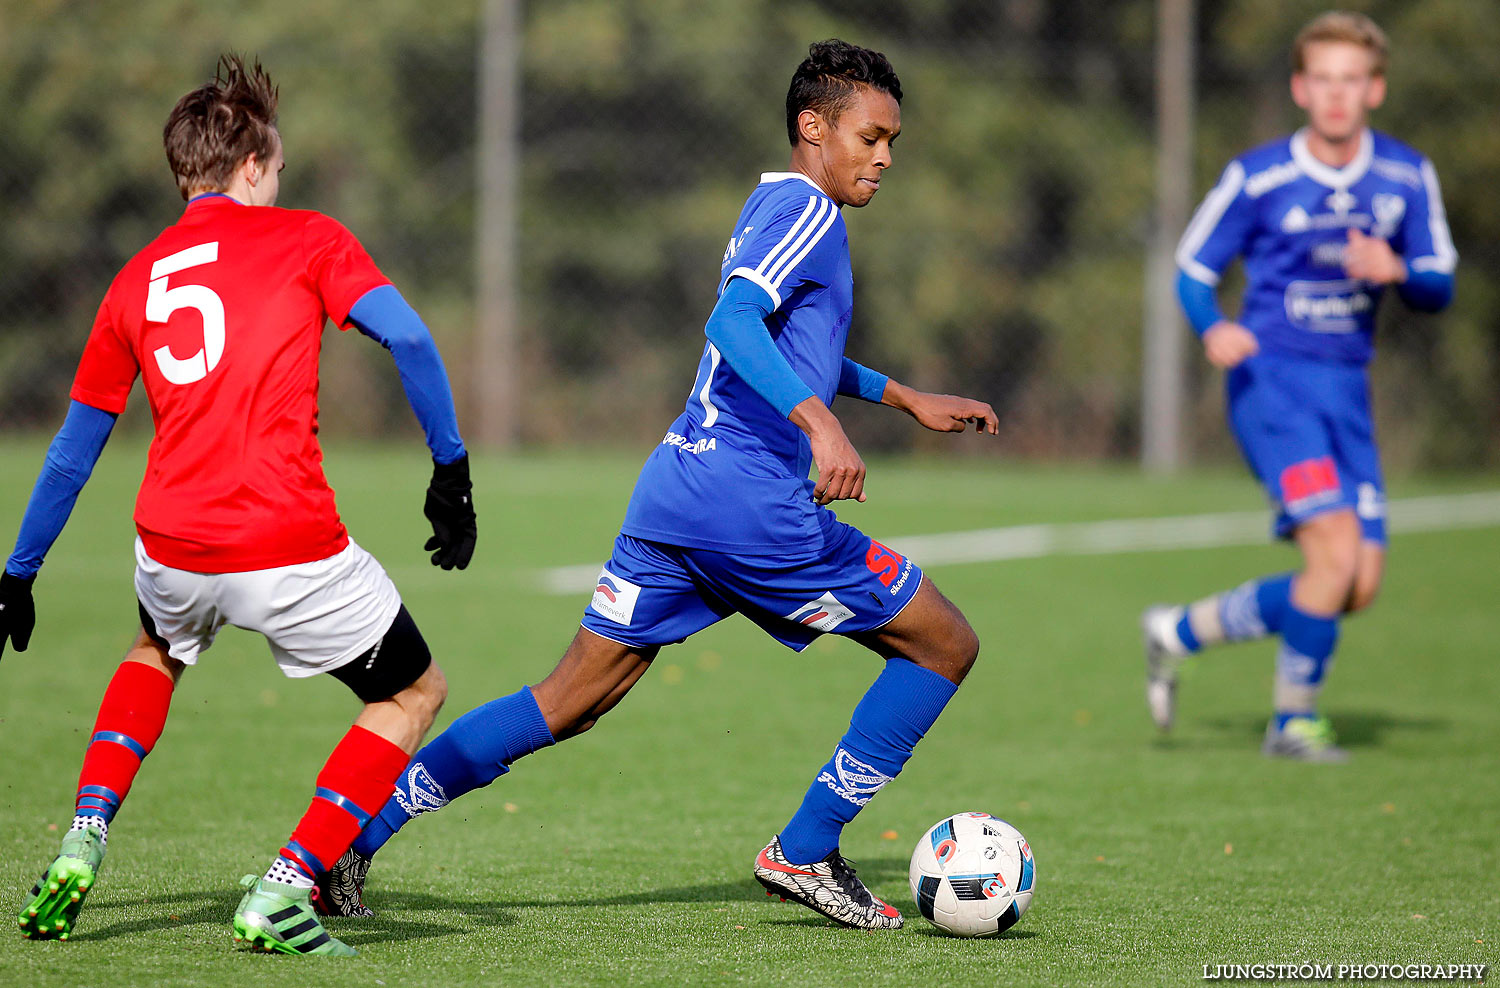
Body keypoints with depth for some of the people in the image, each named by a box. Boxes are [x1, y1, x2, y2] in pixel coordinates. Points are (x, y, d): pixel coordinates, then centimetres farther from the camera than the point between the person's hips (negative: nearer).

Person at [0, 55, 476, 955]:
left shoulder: (136, 279, 19)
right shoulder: (307, 239, 7)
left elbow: (73, 451, 23)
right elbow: (408, 338, -9)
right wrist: (452, 471, -2)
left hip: (174, 547, 5)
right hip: (292, 548, -5)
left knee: (157, 651, 39)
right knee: (414, 693, 16)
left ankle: (84, 841, 20)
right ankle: (285, 890, 1)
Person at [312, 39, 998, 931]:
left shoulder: (770, 208, 23)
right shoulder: (807, 212, -7)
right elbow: (733, 323, -25)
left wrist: (904, 398, 42)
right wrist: (820, 422, -36)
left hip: (672, 488, 9)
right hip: (752, 503, -9)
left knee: (570, 703, 11)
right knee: (945, 645, 2)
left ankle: (355, 831, 4)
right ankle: (806, 852, 2)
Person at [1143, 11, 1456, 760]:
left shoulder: (1408, 178, 5)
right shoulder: (1257, 178, -6)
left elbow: (1438, 291, 7)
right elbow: (1192, 269, 2)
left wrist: (1396, 272, -16)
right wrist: (1212, 329, -19)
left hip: (1347, 389, 5)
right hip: (1271, 379, -5)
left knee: (1358, 586, 1)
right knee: (1336, 551, -21)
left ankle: (1180, 632, 19)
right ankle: (1294, 720, -2)